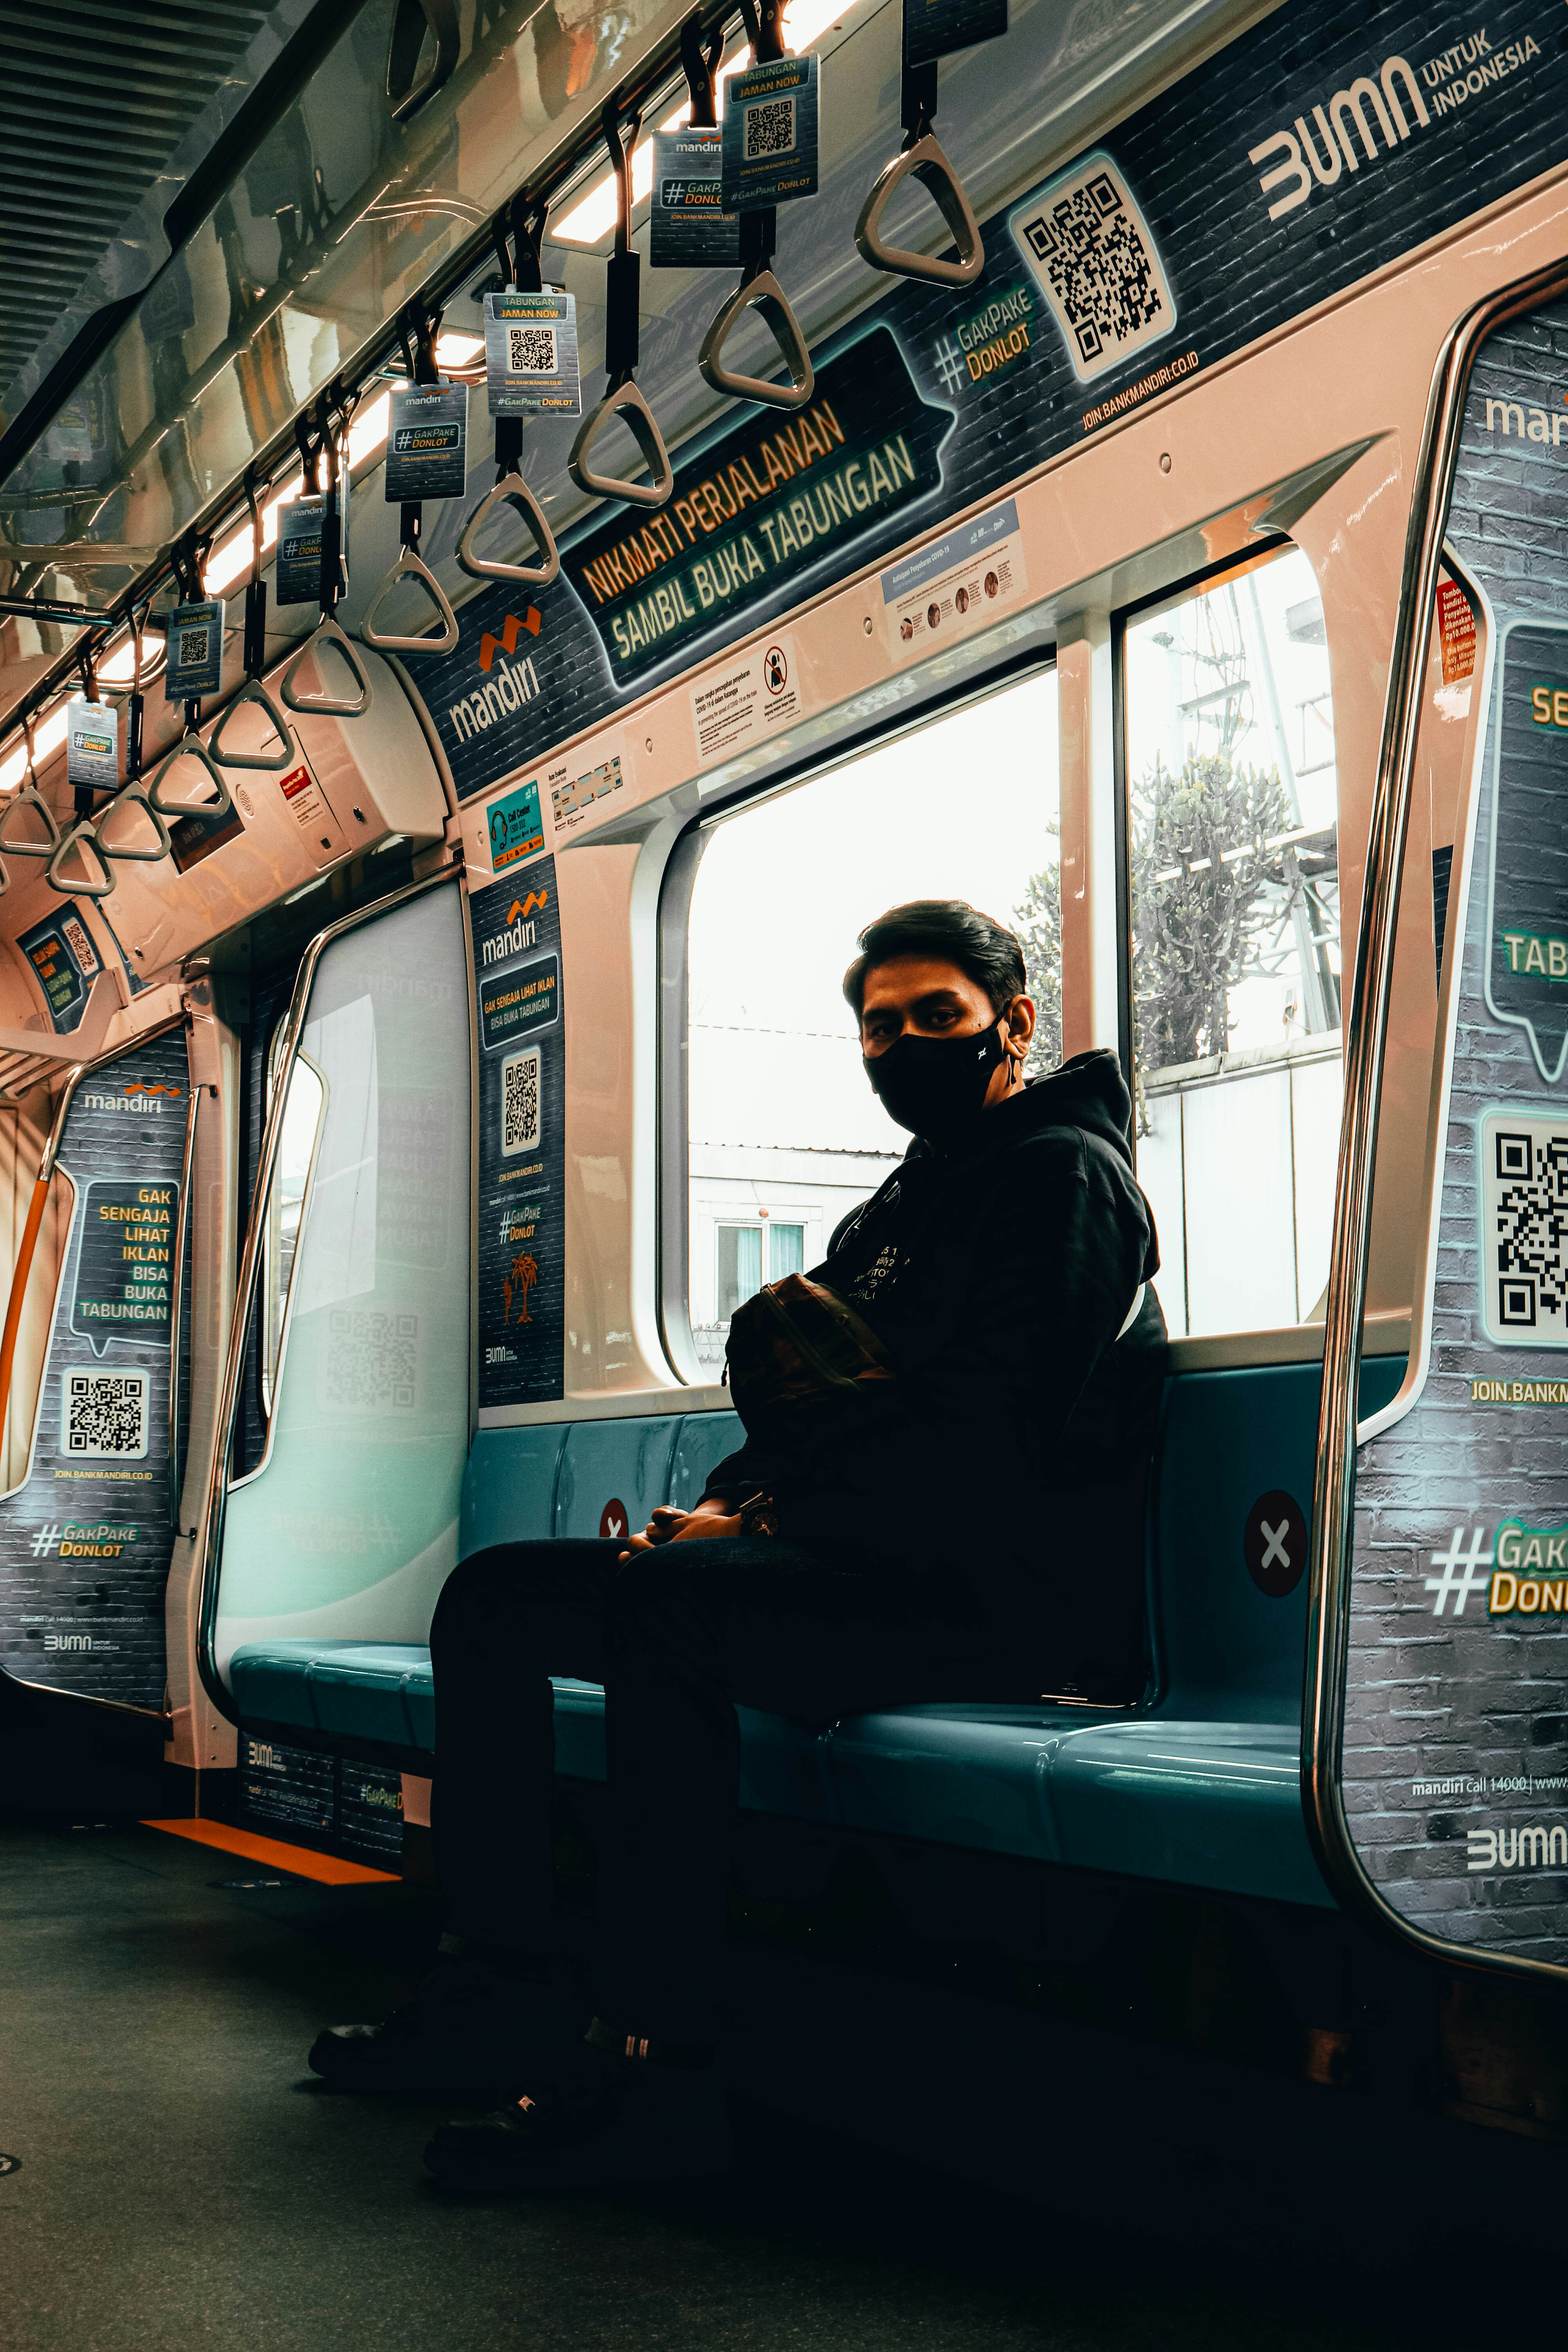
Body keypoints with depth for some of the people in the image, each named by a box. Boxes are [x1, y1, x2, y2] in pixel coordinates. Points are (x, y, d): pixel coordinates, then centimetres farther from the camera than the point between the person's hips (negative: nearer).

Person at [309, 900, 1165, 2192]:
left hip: (1000, 1592, -10)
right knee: (495, 1596, 5)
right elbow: (797, 1416, 23)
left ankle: (662, 2068, -33)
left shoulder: (1062, 1171, -5)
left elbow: (985, 1434, -18)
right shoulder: (892, 1211, 24)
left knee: (671, 1601, -35)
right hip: (857, 1573, 10)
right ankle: (502, 1998, 3)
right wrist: (726, 1509, 1)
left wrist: (760, 1517, -14)